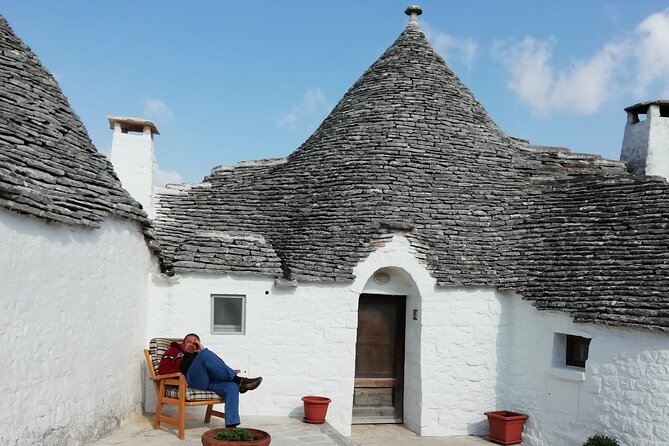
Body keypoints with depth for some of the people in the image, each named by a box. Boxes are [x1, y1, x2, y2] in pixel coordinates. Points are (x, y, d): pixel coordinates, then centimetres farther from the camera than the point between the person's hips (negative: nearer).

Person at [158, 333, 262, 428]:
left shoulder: (199, 354, 39)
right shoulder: (174, 352, 30)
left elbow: (220, 363, 24)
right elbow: (163, 369, 10)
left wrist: (203, 349, 18)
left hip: (210, 381, 4)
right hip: (192, 379, -4)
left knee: (232, 387, -27)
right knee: (205, 354, -30)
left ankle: (231, 426, -38)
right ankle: (238, 380, -29)